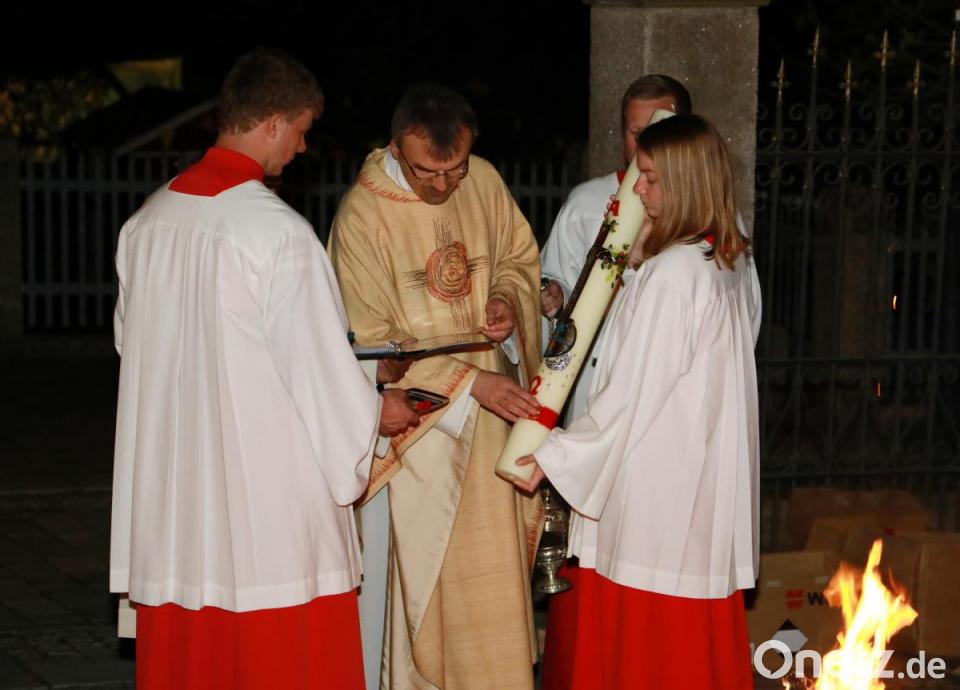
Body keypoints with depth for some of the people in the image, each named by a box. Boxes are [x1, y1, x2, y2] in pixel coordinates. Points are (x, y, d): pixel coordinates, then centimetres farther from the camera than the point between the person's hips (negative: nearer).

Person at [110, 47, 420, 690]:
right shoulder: (279, 232, -17)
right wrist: (376, 409, 6)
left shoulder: (148, 220, 3)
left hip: (169, 489, 7)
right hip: (266, 489, -6)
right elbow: (318, 366, -13)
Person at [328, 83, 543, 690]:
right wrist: (469, 381, -23)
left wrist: (508, 299, -10)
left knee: (496, 566, 12)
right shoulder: (362, 217, -19)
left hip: (493, 403, 5)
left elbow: (522, 257, 13)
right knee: (425, 565, 3)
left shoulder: (484, 181, -4)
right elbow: (372, 341, -17)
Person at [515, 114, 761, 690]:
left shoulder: (672, 272, -19)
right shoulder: (736, 263, 7)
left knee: (644, 639, 2)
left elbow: (634, 391, -17)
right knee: (701, 633, 15)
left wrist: (560, 453, -8)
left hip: (660, 480, -9)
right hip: (713, 478, 9)